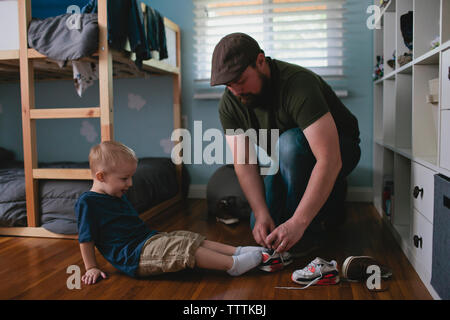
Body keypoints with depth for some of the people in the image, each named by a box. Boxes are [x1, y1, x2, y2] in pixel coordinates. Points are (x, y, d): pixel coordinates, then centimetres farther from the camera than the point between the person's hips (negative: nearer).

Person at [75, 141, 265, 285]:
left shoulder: (118, 197, 18)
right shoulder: (87, 203, -11)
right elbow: (86, 238, -9)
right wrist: (91, 268, -7)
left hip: (148, 239, 10)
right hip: (132, 256, -10)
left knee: (194, 239, -1)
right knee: (183, 247, -23)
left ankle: (238, 251, -7)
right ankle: (233, 265, -24)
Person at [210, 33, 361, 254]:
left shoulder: (298, 84, -34)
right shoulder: (229, 103, -14)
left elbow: (330, 160, -39)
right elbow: (244, 163, -16)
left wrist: (297, 223, -42)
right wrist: (261, 215, -29)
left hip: (339, 149, -6)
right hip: (285, 161, 6)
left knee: (289, 143, -37)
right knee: (259, 227, -7)